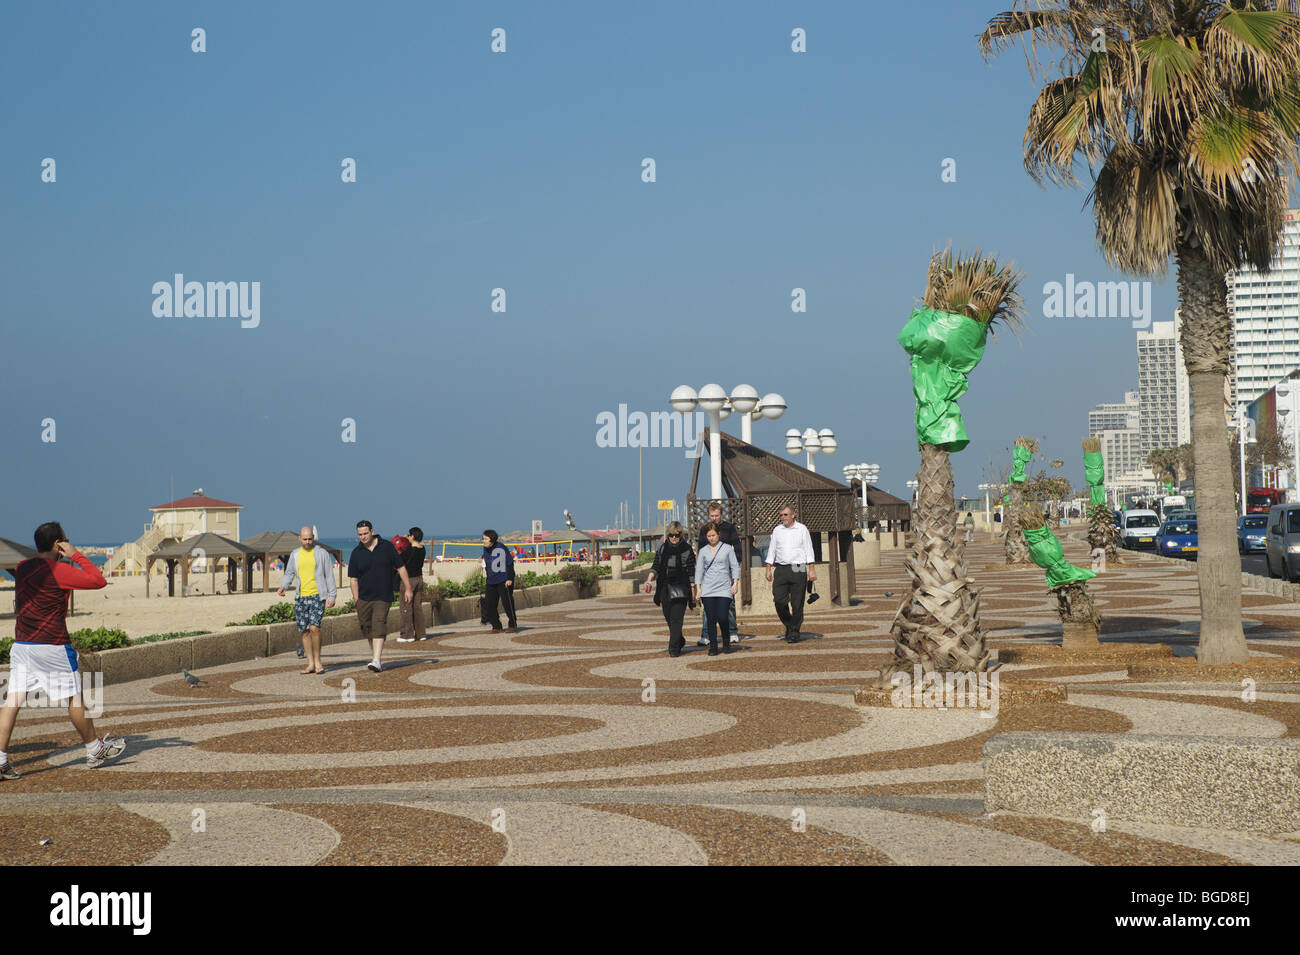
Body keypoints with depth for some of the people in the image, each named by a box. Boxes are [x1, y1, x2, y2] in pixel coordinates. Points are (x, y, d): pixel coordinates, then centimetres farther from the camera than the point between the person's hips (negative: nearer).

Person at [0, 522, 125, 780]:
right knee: (74, 698, 9)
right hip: (52, 646, -6)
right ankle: (95, 750, 23)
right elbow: (99, 581, -14)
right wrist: (76, 555, -7)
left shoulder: (22, 568, 10)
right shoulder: (59, 571, -13)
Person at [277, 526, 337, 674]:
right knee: (304, 631, 3)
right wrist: (283, 587, -2)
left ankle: (317, 661, -6)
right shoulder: (295, 555, 13)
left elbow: (329, 576, 2)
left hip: (317, 596, -4)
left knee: (314, 627, -18)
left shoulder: (322, 553, 2)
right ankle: (311, 664, 10)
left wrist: (332, 596, -3)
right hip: (301, 598, 4)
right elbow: (289, 574, 18)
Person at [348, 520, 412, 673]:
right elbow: (353, 579, 5)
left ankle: (376, 661, -23)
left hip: (383, 597, -3)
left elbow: (400, 568, 6)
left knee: (379, 626, -15)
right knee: (367, 628, 7)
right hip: (364, 597, 3)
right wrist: (357, 601, -1)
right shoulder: (356, 553, 2)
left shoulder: (386, 547, 0)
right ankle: (375, 656, 25)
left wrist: (407, 589, 5)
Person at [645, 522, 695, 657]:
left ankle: (674, 648, -9)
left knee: (676, 618, -10)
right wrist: (650, 578, -6)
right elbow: (656, 566, 11)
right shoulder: (663, 548, 10)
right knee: (668, 618, 11)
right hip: (665, 588, 4)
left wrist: (693, 589, -2)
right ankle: (680, 641, 32)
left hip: (680, 589, -4)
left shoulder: (687, 549, -1)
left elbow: (691, 571, 0)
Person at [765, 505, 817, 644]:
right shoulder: (777, 530, 12)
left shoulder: (802, 529, 5)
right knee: (779, 601, -6)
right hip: (781, 569, 2)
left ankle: (794, 632, 6)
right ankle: (789, 625, 16)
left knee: (797, 603, -3)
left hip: (798, 570, -2)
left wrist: (811, 569, -2)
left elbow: (808, 550, 5)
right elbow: (771, 550, 15)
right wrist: (768, 569, 9)